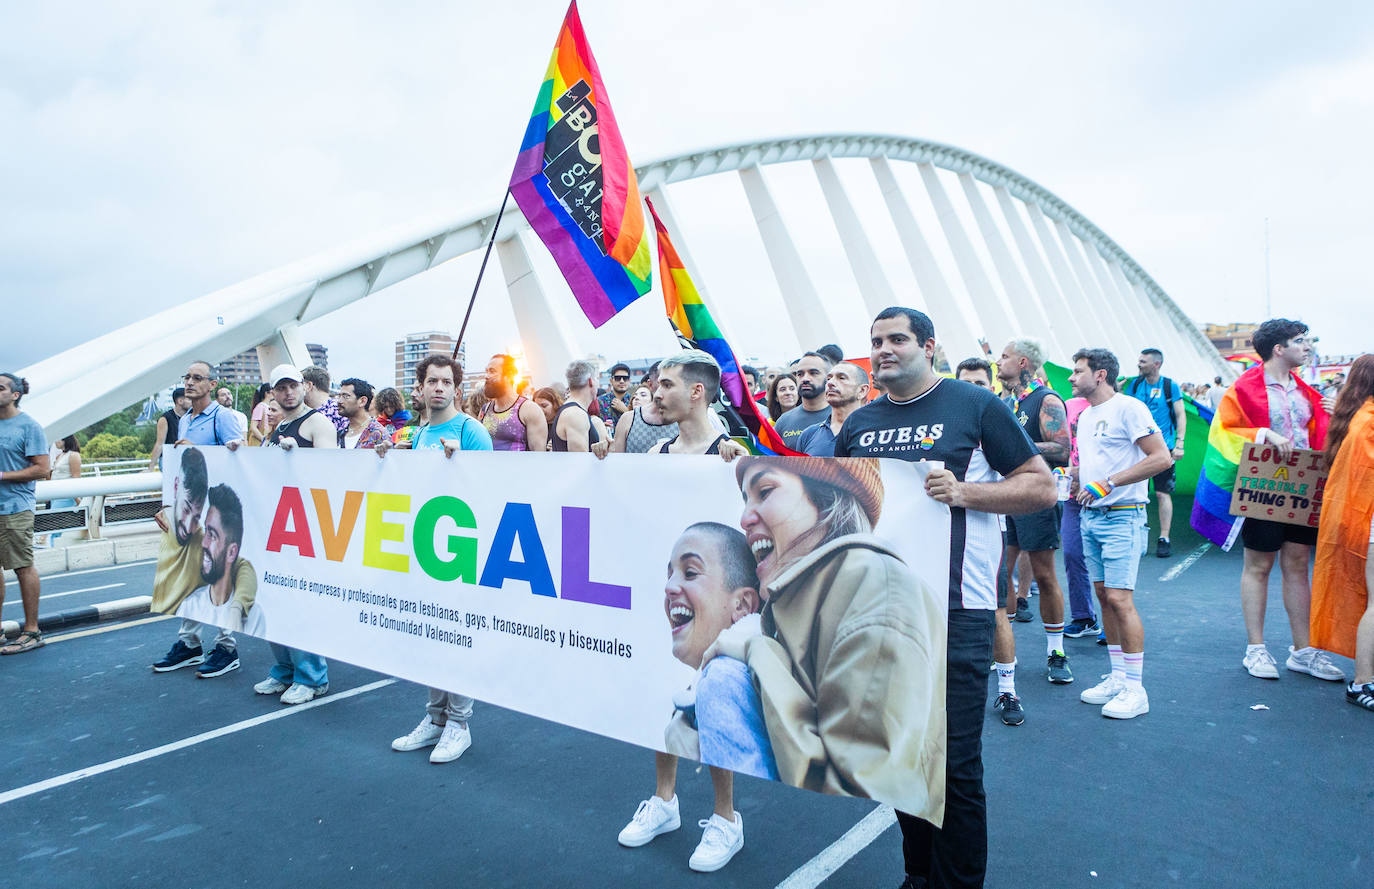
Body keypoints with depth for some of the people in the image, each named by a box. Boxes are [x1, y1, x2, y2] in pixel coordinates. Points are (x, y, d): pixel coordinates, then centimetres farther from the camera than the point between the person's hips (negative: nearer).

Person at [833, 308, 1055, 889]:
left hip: (956, 610, -5)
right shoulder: (860, 423, 12)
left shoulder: (975, 405, -2)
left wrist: (963, 491, -17)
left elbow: (1041, 487, -2)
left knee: (953, 762, -1)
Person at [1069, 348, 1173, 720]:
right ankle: (1117, 677, 20)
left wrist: (1107, 484, -20)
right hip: (1090, 516, 8)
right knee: (1103, 595, 10)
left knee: (1119, 598, -10)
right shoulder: (1085, 416, 16)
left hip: (1121, 517, -8)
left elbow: (1161, 457, -17)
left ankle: (1135, 689, 0)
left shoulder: (1127, 408, -9)